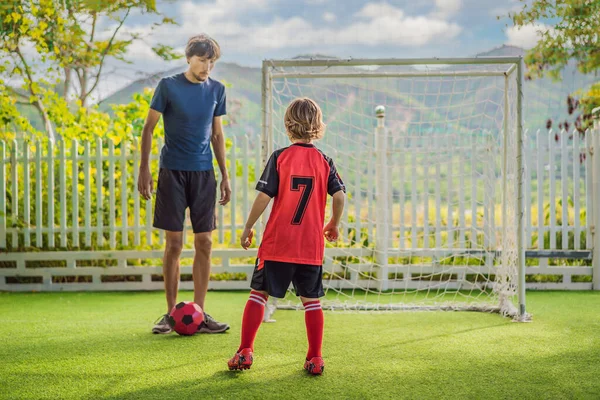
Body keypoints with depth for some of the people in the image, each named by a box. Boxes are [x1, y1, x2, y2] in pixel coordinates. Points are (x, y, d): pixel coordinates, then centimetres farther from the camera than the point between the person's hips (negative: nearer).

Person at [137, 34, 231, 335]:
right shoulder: (168, 86, -3)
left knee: (204, 244, 1)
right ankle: (170, 313, 9)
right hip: (173, 171, -3)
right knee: (174, 243, -2)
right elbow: (148, 128, 1)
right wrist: (144, 169, -6)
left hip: (204, 173, 3)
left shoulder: (216, 89, 8)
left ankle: (198, 313, 9)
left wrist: (225, 176, 13)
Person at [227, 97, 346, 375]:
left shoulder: (279, 157, -5)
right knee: (311, 300, 10)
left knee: (259, 294, 9)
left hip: (277, 242, -2)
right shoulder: (324, 162, 2)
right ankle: (315, 359, 11)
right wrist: (333, 225, 12)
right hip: (311, 245, 2)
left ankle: (245, 352, 8)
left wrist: (248, 227, 2)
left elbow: (264, 196, -9)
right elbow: (339, 196, -5)